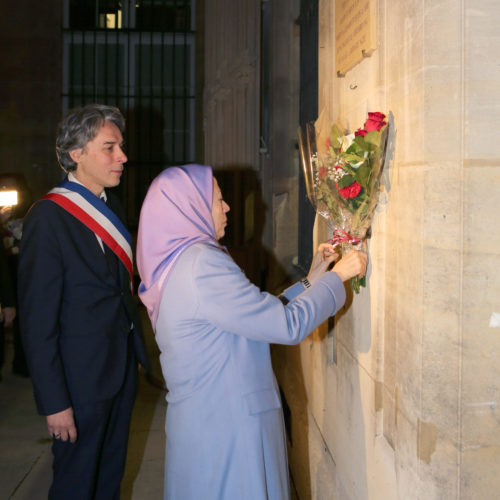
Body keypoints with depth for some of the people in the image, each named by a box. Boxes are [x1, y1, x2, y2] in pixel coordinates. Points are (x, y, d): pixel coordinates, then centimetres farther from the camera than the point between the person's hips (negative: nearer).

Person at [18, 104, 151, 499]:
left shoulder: (112, 207, 6)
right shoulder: (49, 217, -18)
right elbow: (37, 320, -18)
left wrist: (137, 351, 10)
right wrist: (53, 403, -18)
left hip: (124, 368, 7)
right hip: (83, 379, -7)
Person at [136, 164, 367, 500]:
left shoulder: (175, 264, 10)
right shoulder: (201, 264, -21)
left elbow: (262, 315, 12)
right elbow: (288, 325, -19)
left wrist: (311, 280, 12)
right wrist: (338, 277, -7)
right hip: (225, 429, -9)